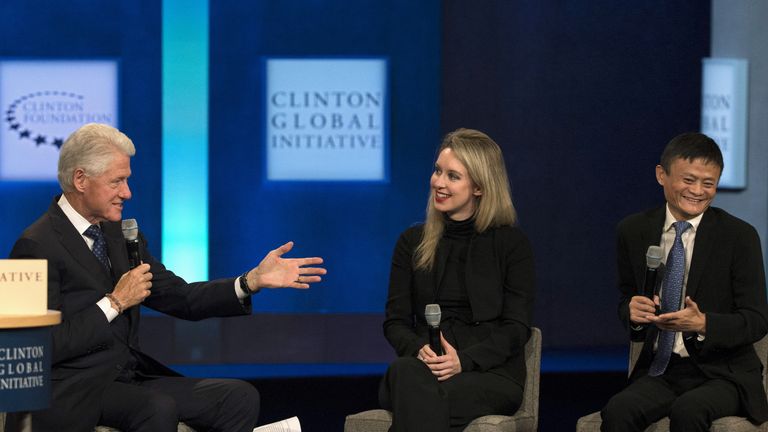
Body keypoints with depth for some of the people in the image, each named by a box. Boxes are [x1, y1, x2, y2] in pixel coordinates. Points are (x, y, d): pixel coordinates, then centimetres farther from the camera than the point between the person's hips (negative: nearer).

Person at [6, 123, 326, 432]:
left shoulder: (120, 234, 14)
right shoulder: (37, 246, -12)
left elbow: (179, 297, 12)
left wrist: (253, 281, -1)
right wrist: (115, 303, -14)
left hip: (129, 376, 8)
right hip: (73, 393, -8)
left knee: (240, 396, -10)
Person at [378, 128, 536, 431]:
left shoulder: (512, 243, 6)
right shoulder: (412, 242, 16)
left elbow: (517, 327, -1)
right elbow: (396, 320, 11)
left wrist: (463, 360, -19)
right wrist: (419, 350, -13)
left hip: (491, 374, -3)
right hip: (422, 369, 3)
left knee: (418, 398, -36)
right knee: (405, 372, -36)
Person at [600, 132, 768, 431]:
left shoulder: (739, 236, -5)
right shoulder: (633, 232, 5)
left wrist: (703, 324, -25)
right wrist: (633, 311, -10)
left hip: (722, 373, -2)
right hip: (659, 371, 3)